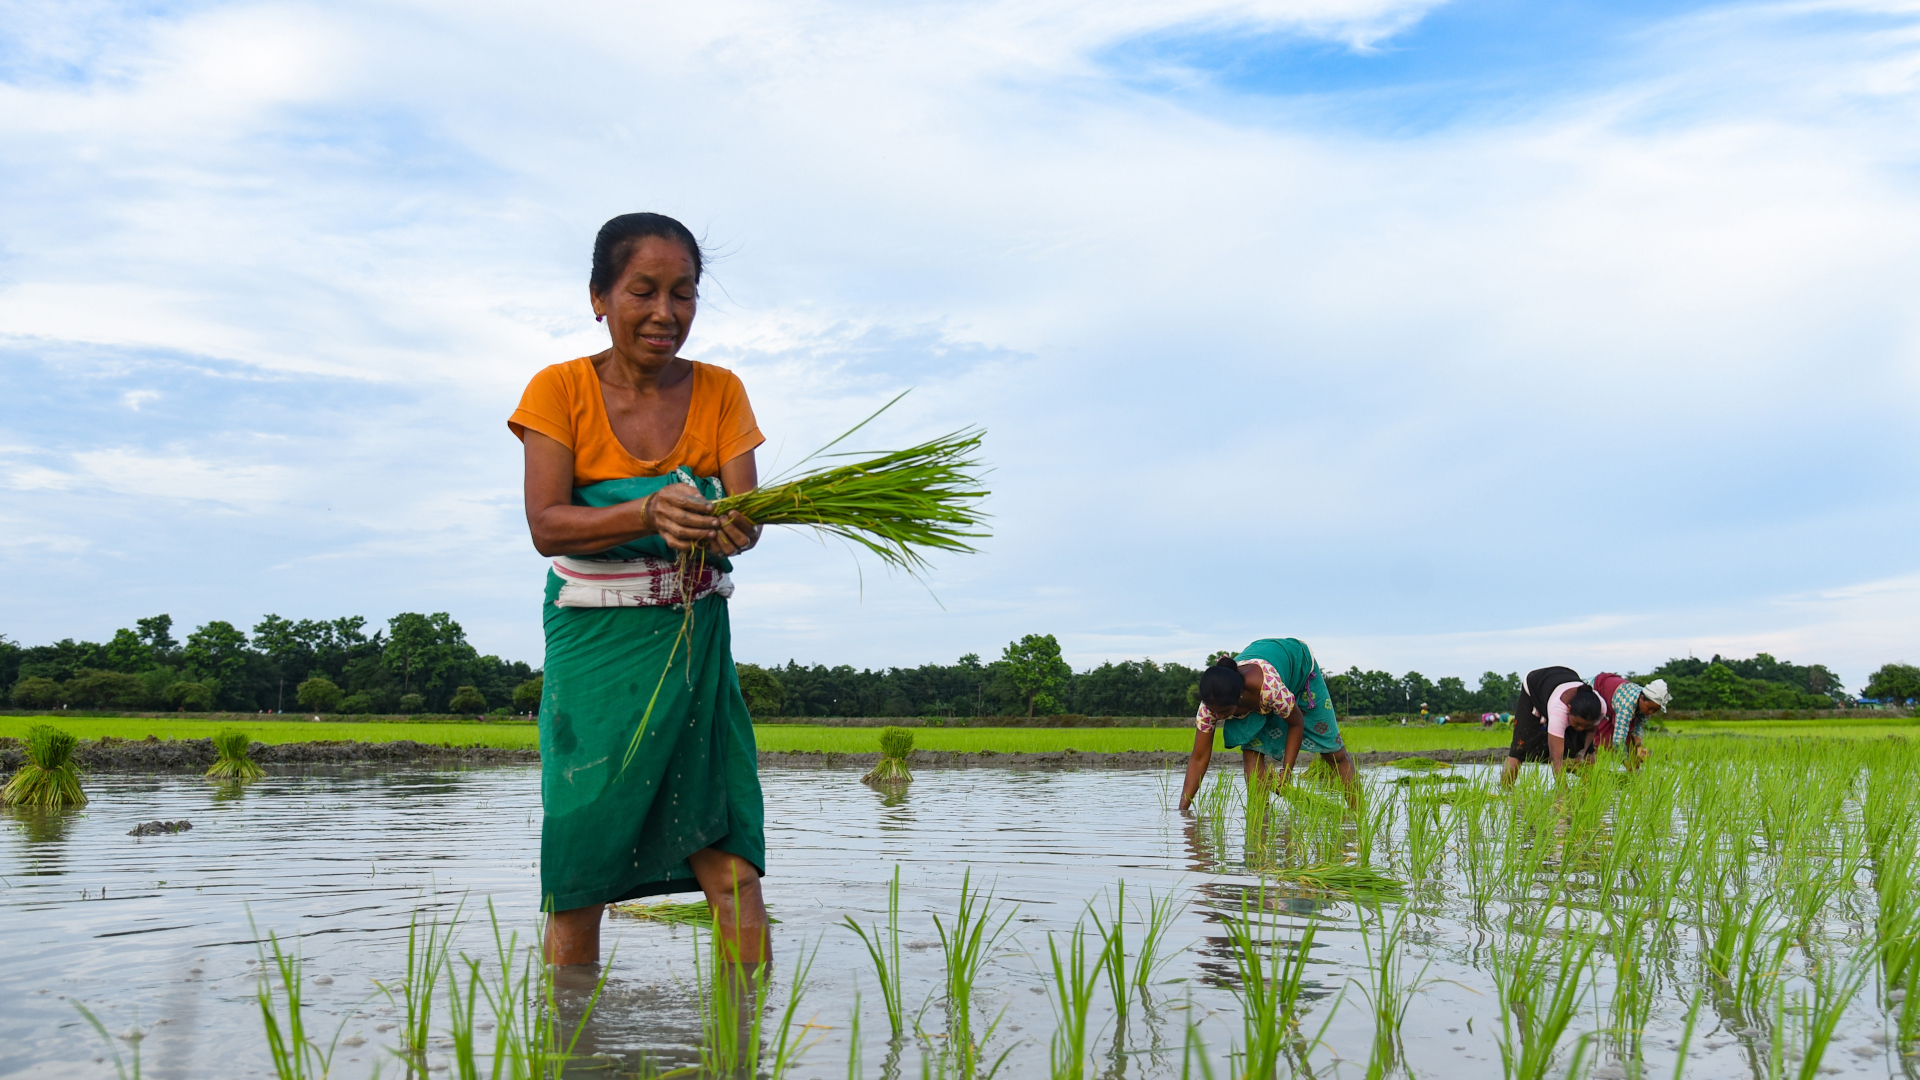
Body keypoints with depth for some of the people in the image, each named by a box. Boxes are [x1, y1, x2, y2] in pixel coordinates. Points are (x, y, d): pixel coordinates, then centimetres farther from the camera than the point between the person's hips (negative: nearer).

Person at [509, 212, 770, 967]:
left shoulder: (720, 392, 4)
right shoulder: (560, 390, -3)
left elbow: (747, 516, -7)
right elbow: (546, 526, -13)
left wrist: (726, 528, -31)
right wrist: (649, 515, -31)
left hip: (696, 640, 2)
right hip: (593, 643, -1)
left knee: (731, 860, -5)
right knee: (578, 874, 2)